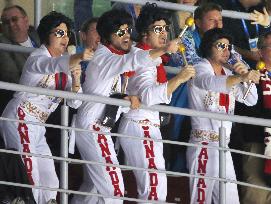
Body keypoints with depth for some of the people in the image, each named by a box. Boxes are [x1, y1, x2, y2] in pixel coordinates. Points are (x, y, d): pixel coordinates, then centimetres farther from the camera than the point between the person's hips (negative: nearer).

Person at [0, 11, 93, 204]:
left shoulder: (66, 63, 13)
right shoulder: (38, 58, -12)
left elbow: (75, 102, 6)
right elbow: (54, 65, -38)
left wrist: (76, 80, -15)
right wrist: (78, 57, -58)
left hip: (37, 126, 9)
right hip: (20, 119, -9)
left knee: (49, 181, 10)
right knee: (29, 178, -17)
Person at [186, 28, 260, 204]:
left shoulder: (229, 74, 18)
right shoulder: (200, 69, -4)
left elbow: (251, 100, 14)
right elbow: (211, 83, -28)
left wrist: (247, 76, -3)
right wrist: (241, 77, -44)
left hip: (223, 146, 7)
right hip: (204, 145, -7)